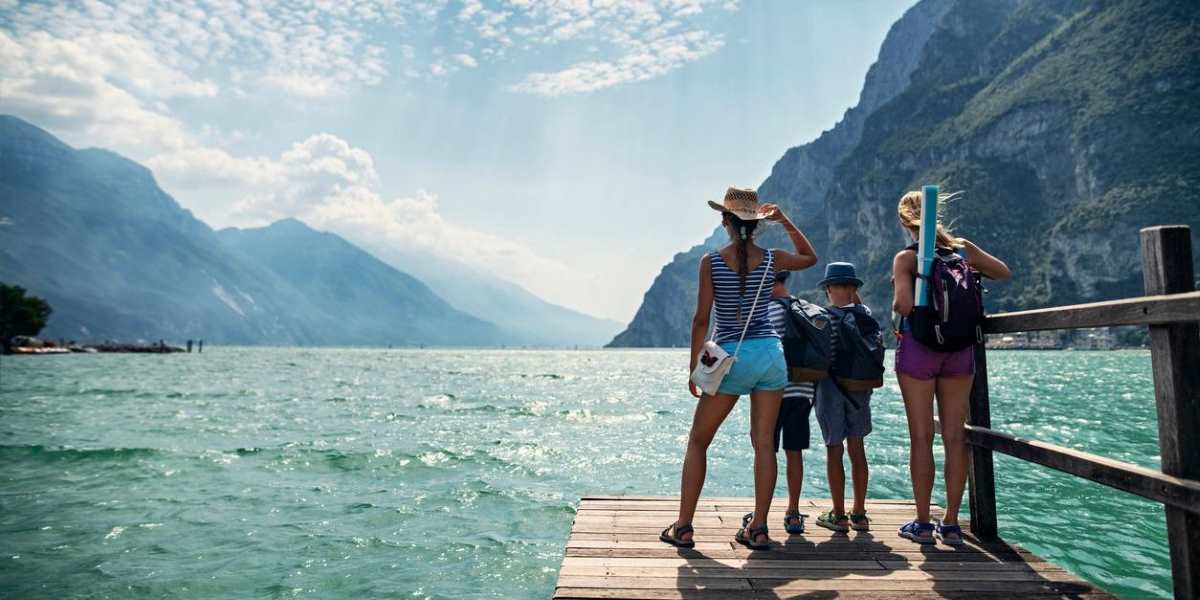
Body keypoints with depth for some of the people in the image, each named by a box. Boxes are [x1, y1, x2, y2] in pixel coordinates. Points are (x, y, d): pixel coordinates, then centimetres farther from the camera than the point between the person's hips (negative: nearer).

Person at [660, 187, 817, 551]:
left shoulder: (711, 262, -6)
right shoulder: (771, 259, 3)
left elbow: (701, 319, -7)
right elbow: (810, 257, 25)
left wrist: (694, 366, 1)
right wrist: (785, 221, 19)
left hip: (732, 356, -3)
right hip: (771, 352, 3)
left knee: (697, 442, 8)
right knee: (764, 443, 8)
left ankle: (683, 527, 10)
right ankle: (758, 529, 12)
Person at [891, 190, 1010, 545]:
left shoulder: (906, 258, -8)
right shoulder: (963, 248, 5)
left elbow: (903, 305, -20)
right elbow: (1004, 273, 19)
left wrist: (896, 300, 1)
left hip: (918, 346, -4)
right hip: (959, 348, 4)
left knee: (921, 436, 3)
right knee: (954, 436, 8)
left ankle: (923, 524, 9)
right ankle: (951, 524, 15)